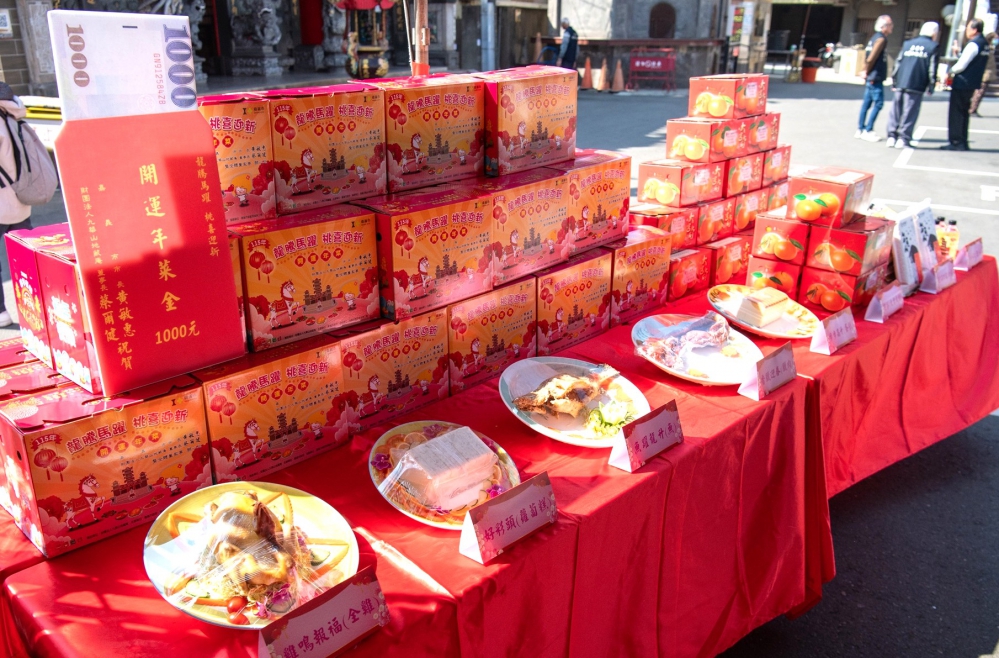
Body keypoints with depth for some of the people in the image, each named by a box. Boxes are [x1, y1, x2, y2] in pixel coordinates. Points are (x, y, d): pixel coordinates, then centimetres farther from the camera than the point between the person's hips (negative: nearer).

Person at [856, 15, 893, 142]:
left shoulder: (875, 38, 16)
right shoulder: (881, 39, -13)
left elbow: (867, 55, 21)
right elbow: (871, 58, -20)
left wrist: (866, 71, 14)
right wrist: (867, 72, -5)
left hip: (872, 78, 10)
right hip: (876, 78, -10)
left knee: (867, 103, 11)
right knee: (878, 103, -7)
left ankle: (860, 129, 15)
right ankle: (868, 130, -7)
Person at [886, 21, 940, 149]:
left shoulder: (907, 44, 15)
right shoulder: (933, 47, 3)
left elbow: (898, 63, 12)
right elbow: (932, 69, -2)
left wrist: (894, 82, 17)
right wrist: (931, 87, 5)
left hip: (900, 84, 4)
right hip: (916, 86, -4)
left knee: (896, 110, 10)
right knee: (910, 112, 0)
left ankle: (892, 136, 7)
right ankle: (903, 139, -2)